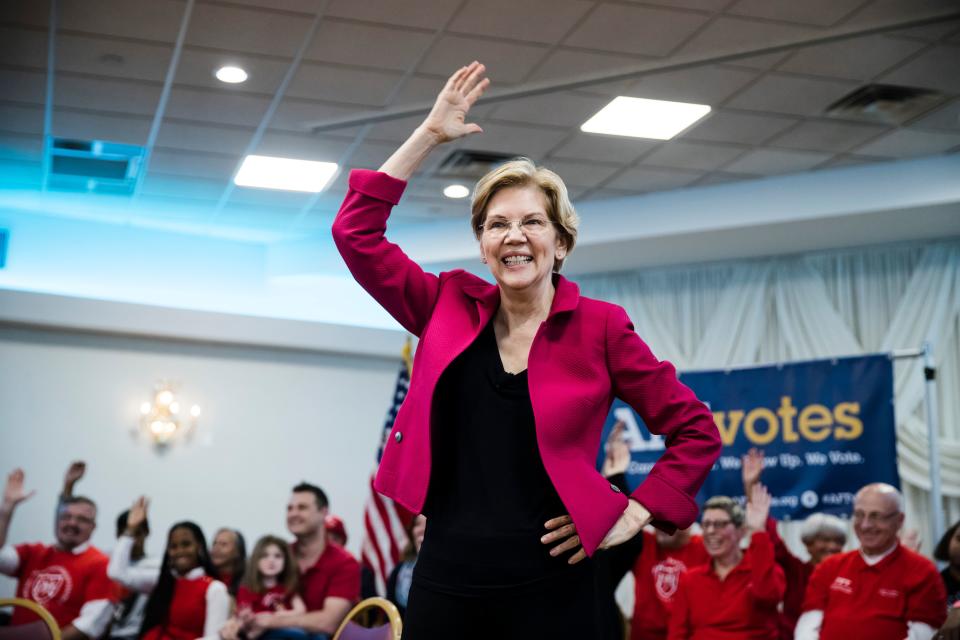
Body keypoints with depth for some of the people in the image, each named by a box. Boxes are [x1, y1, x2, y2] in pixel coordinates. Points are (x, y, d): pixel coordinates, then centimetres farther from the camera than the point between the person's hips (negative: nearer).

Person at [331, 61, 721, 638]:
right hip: (444, 580, 3)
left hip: (550, 589, -2)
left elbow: (697, 433, 3)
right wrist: (429, 135, 2)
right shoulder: (451, 308, 6)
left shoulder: (599, 326, -2)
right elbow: (356, 232, 3)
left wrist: (632, 514, -4)